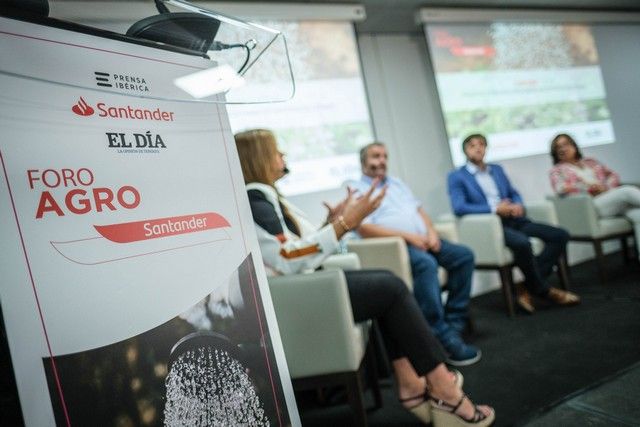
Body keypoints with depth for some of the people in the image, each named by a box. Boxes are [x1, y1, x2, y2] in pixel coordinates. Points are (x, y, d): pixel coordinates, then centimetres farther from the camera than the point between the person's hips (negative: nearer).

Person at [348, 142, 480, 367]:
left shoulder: (396, 183, 27)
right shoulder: (356, 190, 3)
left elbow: (419, 210, 22)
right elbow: (365, 229, -11)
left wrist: (431, 232, -1)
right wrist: (407, 235, -16)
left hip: (421, 240, 8)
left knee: (464, 255, -12)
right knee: (426, 264, -35)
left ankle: (454, 323, -7)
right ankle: (443, 338, -29)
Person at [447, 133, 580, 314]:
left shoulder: (497, 169, 23)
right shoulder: (456, 176, 3)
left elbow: (514, 193, 23)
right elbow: (459, 208, -11)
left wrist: (518, 205, -2)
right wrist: (494, 208, -16)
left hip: (512, 219, 7)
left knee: (560, 235, -11)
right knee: (522, 243, -36)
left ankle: (529, 289, -13)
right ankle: (543, 290, -11)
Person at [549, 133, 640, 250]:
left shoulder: (590, 162, 30)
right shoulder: (557, 170, 16)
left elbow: (613, 175, 23)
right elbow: (560, 188, -4)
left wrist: (607, 187, 0)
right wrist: (589, 187, -10)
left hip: (612, 199, 5)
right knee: (628, 191, -28)